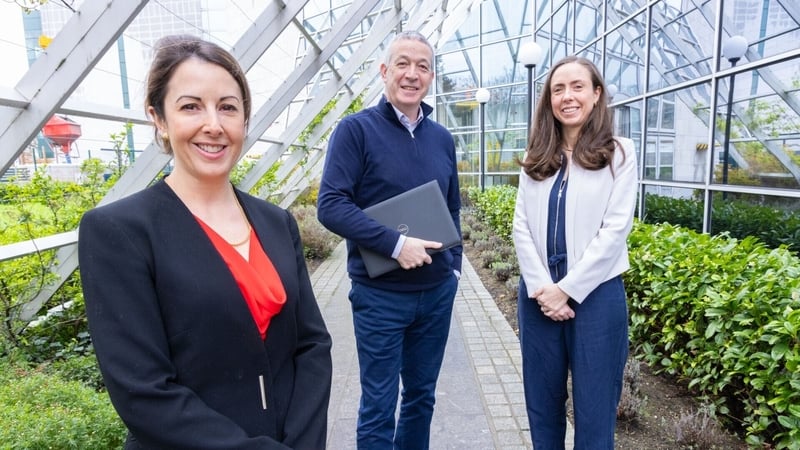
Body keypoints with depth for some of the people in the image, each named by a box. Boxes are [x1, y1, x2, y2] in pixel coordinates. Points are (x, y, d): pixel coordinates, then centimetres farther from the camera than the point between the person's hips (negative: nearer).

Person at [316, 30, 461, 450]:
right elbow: (330, 205, -16)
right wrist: (395, 244, -23)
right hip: (380, 293, -5)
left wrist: (454, 264, 8)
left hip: (437, 291, 5)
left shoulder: (442, 138, 8)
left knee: (422, 395, 19)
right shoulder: (356, 129, -8)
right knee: (379, 405, 9)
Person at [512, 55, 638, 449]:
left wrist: (567, 289, -14)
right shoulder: (535, 158, 9)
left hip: (595, 294, -3)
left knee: (594, 408, 9)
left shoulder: (618, 153, -1)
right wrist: (541, 288, -9)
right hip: (538, 295, 4)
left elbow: (614, 230, -10)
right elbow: (521, 227, 2)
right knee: (541, 402, 16)